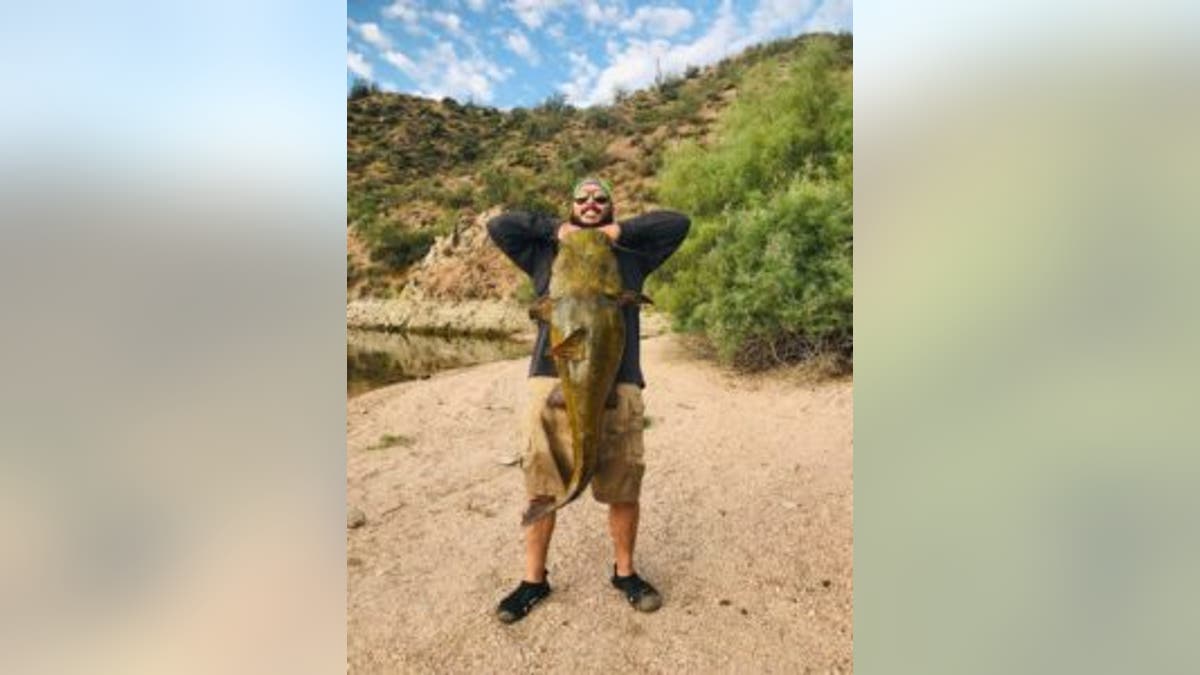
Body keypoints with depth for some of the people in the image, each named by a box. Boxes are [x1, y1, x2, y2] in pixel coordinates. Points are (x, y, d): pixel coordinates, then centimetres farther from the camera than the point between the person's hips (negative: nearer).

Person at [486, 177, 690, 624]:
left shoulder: (631, 255, 19)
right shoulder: (546, 254, 20)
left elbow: (678, 223, 13)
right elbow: (499, 226, 15)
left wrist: (620, 230, 6)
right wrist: (554, 229, 8)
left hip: (618, 387, 0)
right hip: (552, 384, 0)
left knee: (623, 489, 7)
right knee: (541, 488, 6)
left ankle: (625, 572, 30)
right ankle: (534, 579, 25)